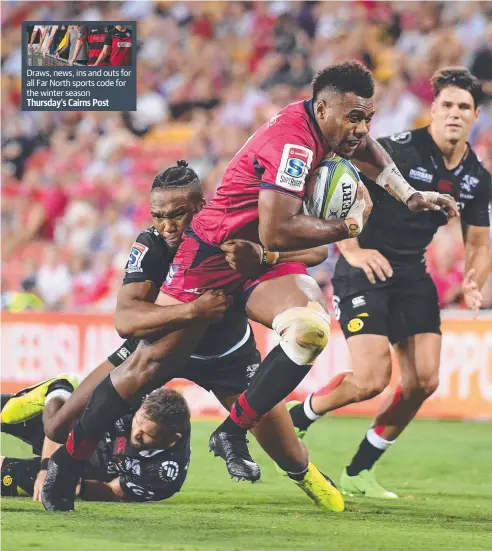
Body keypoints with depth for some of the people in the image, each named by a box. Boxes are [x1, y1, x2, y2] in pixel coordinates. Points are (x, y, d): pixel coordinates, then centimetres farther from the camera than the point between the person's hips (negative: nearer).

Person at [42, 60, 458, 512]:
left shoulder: (322, 122, -1)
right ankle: (67, 461, 13)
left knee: (312, 329, -23)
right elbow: (275, 233, -34)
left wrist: (410, 196, 16)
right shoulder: (293, 143, -28)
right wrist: (347, 227, -23)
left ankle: (233, 433, -11)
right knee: (150, 364, -2)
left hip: (263, 262, 7)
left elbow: (366, 148, 25)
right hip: (213, 253, -7)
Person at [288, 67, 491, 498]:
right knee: (372, 379, -18)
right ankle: (292, 421, 10)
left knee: (424, 381, -4)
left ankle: (359, 471, 12)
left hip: (413, 276, 6)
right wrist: (351, 250, -28)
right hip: (365, 270, -6)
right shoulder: (399, 150, -17)